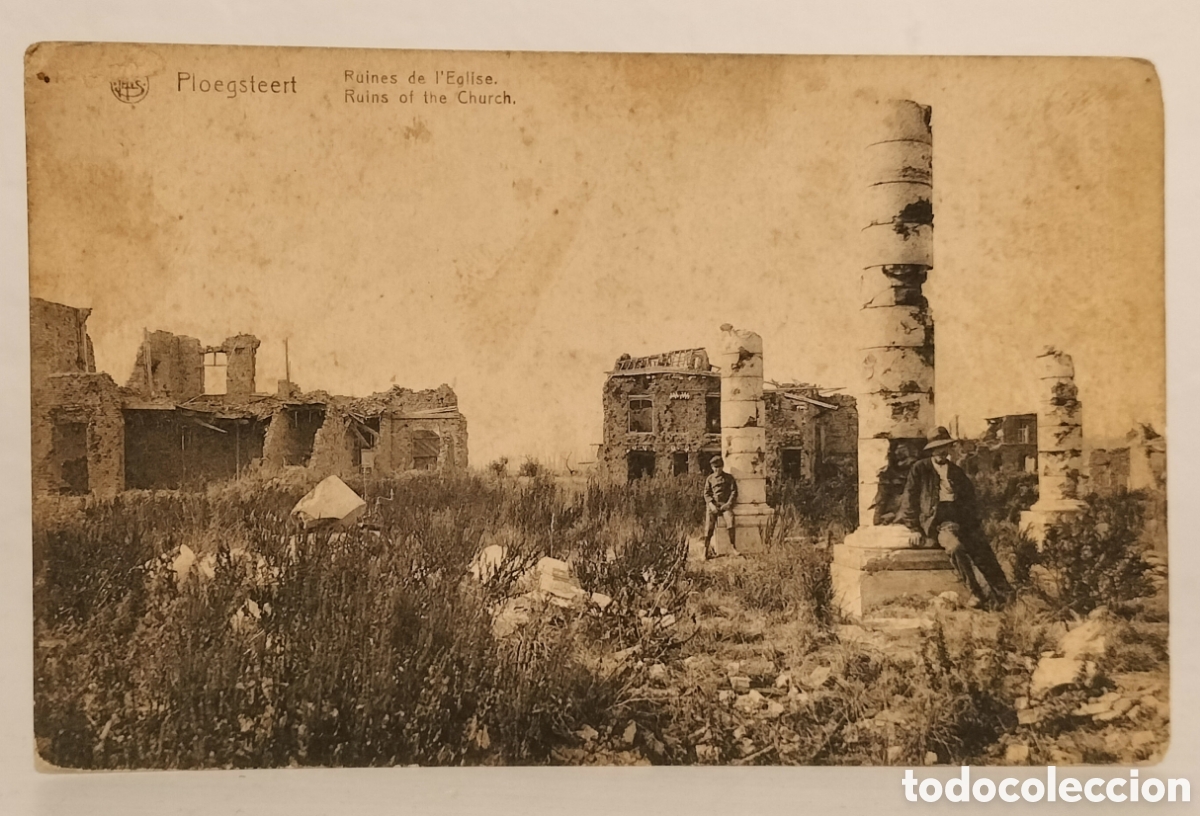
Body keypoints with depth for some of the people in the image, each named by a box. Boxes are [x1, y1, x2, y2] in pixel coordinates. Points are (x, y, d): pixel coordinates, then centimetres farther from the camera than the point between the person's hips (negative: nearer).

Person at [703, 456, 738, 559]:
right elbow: (707, 493, 8)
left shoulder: (729, 478, 12)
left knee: (730, 519, -27)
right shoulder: (710, 479, 14)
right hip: (713, 504, 1)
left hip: (725, 504, -1)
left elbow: (734, 492, 7)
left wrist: (728, 504, -7)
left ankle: (733, 546, -17)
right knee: (709, 524, -18)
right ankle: (706, 550, -16)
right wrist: (711, 504, -9)